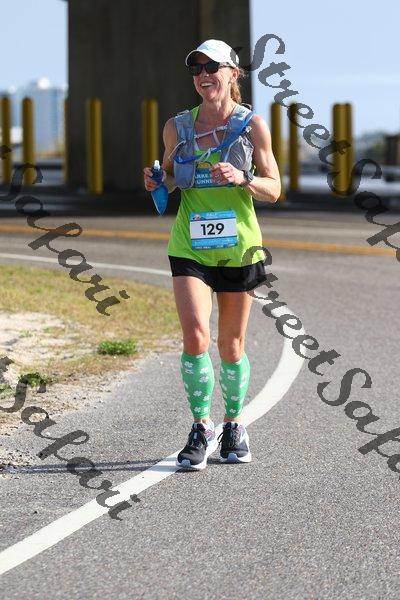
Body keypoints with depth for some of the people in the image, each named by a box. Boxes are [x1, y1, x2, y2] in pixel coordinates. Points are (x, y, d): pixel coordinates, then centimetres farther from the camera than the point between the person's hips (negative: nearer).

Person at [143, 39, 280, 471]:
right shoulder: (177, 127, 4)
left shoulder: (252, 125, -2)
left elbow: (273, 190, 0)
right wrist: (156, 181, -4)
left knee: (231, 345, 9)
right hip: (190, 248, 1)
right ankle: (201, 428, -2)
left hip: (238, 246, 0)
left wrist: (241, 178, -20)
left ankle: (233, 426, 30)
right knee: (195, 336, -17)